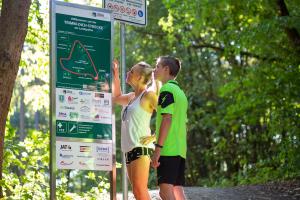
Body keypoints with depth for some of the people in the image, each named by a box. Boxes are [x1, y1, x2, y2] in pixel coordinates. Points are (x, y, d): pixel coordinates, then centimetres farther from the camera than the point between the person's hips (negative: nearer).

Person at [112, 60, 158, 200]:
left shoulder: (148, 95, -5)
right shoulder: (132, 97, 19)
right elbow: (117, 98, 40)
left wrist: (154, 136, -11)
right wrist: (115, 75, 33)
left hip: (141, 148, -9)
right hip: (130, 149, 9)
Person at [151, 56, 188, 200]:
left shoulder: (167, 89, -7)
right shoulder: (180, 92, 21)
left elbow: (167, 119, -17)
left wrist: (158, 148, -19)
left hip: (168, 149, -9)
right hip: (180, 150, 9)